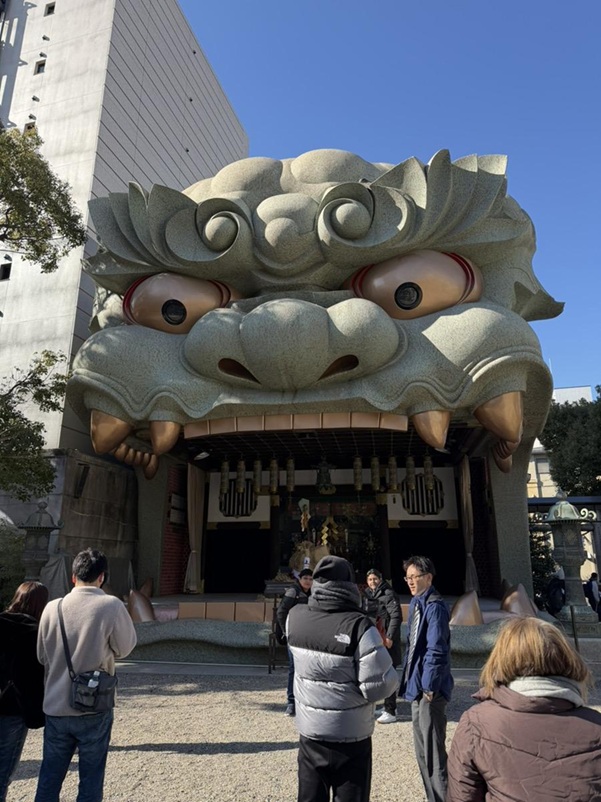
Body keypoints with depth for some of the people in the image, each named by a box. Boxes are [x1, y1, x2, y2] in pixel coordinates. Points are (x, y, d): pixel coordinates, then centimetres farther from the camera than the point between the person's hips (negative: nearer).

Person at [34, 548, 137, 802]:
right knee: (91, 778, 12)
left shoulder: (53, 608, -5)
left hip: (55, 707, 3)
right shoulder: (111, 605, -16)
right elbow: (125, 647, -4)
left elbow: (42, 656, 7)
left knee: (48, 780, 17)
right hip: (94, 708, -3)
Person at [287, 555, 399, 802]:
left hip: (310, 733, 4)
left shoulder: (295, 617, -9)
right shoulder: (358, 626, -25)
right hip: (351, 737, -4)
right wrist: (379, 646, -5)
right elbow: (379, 687, -22)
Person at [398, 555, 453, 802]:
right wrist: (411, 681, 15)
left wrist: (429, 686, -19)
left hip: (430, 688, -9)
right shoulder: (416, 604, 10)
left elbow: (436, 651, -21)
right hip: (417, 685, 9)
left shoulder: (434, 607, -18)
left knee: (433, 751, 0)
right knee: (422, 750, 19)